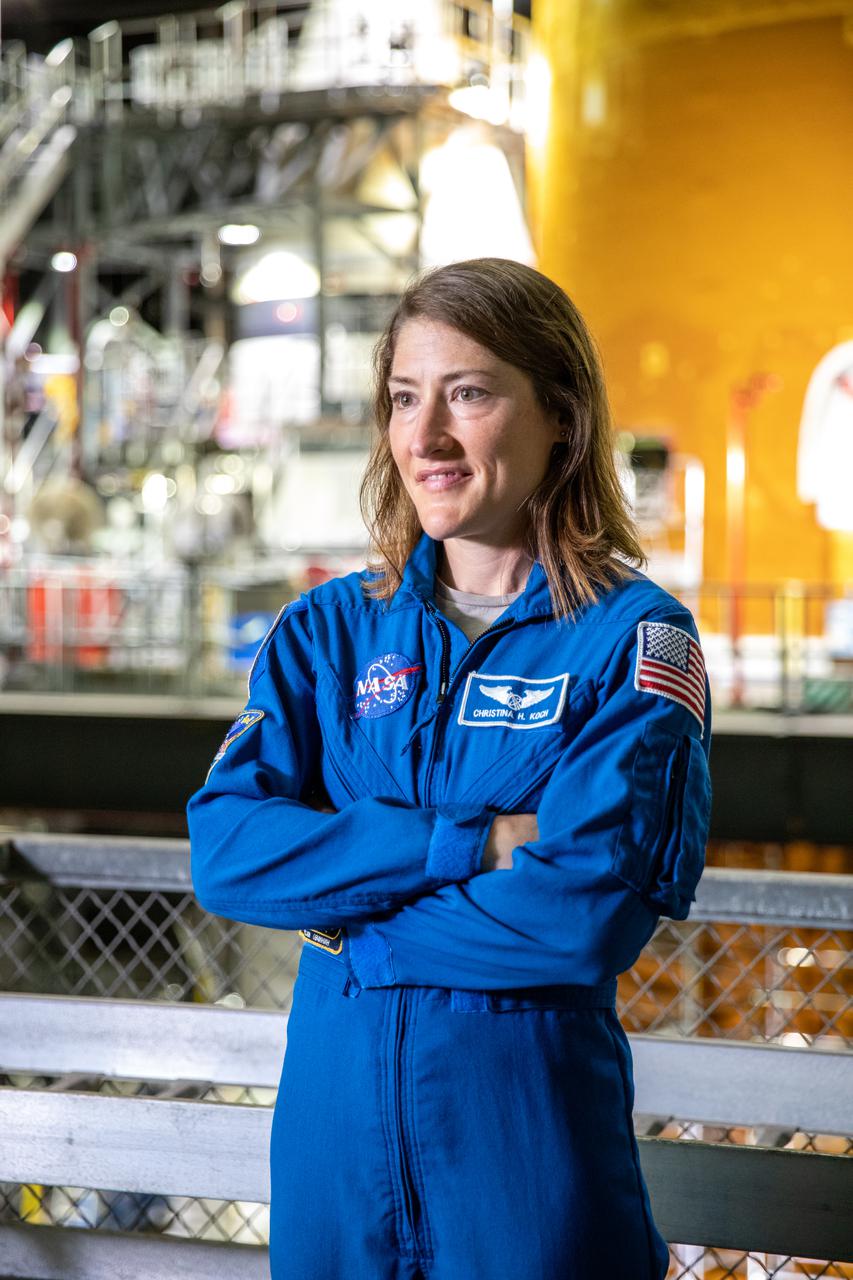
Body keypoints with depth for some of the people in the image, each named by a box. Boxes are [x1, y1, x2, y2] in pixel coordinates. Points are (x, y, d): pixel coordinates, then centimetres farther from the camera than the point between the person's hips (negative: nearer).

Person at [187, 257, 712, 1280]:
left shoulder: (636, 637, -7)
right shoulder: (328, 628, 4)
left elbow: (588, 912, -18)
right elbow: (223, 849, -8)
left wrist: (350, 928, -11)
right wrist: (473, 844, -17)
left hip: (531, 1119, -3)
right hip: (334, 1110, 3)